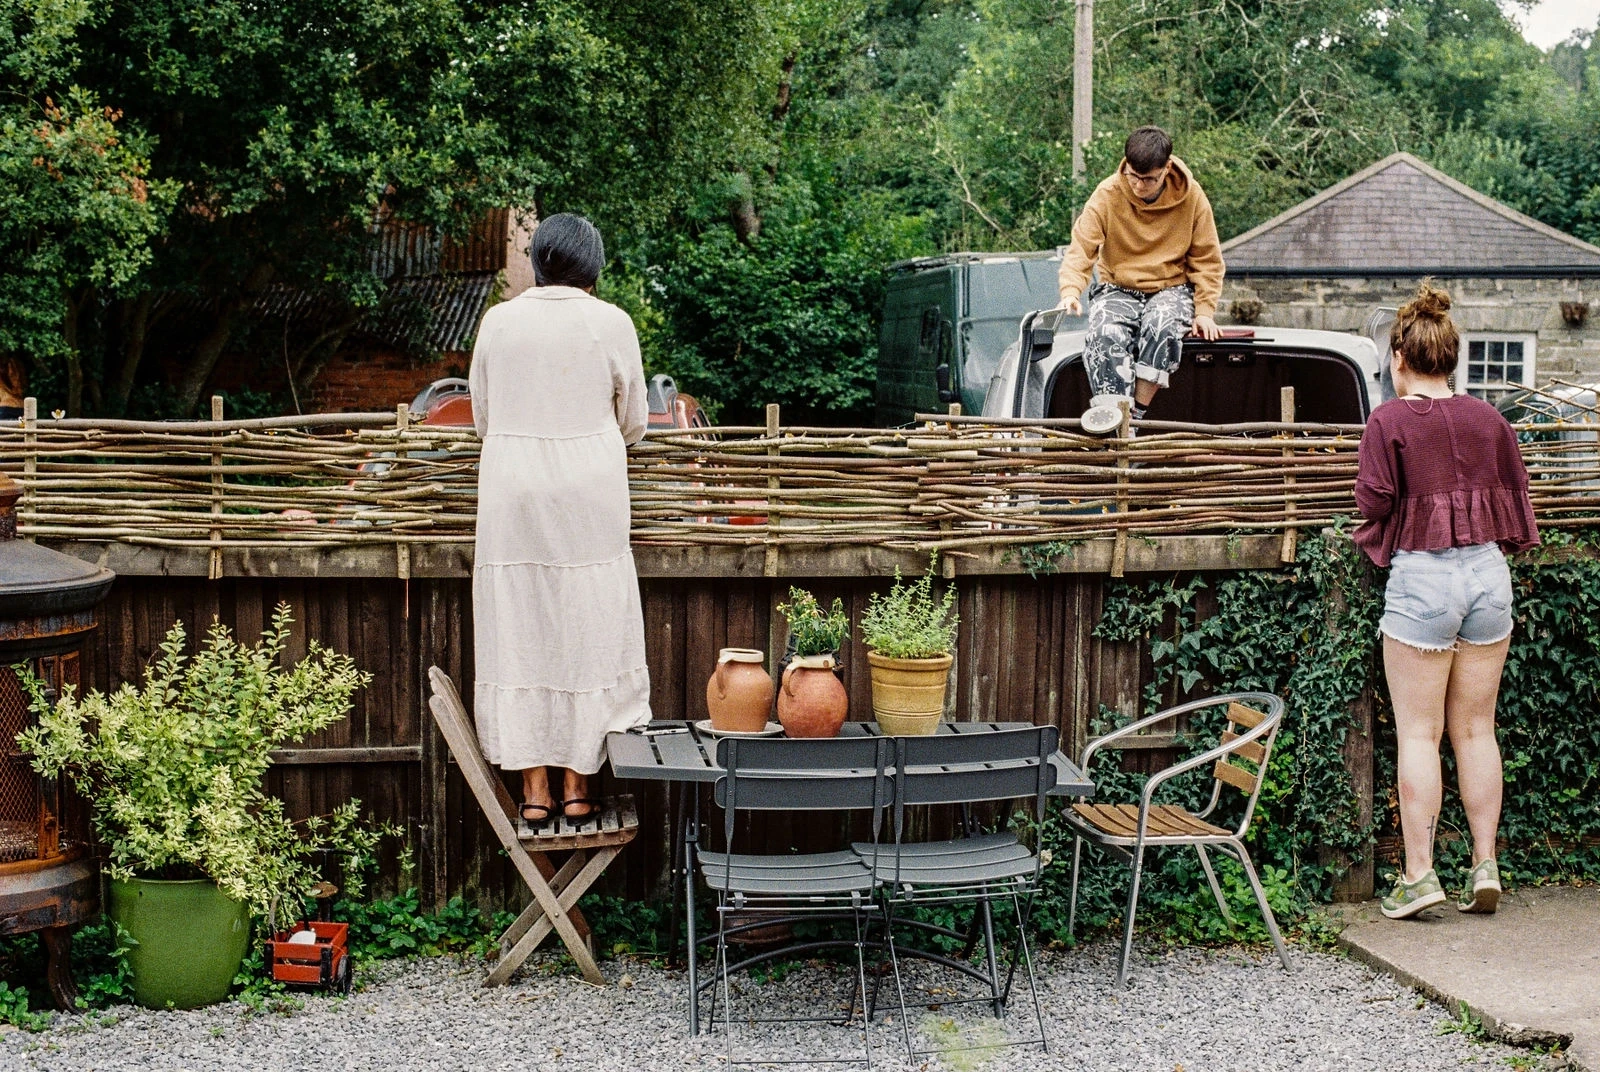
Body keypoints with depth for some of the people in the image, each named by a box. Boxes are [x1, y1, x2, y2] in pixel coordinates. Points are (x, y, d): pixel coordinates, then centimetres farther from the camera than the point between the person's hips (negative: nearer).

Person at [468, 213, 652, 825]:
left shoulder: (498, 321, 2)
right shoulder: (610, 323, -2)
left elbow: (481, 417, 11)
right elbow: (633, 422, 6)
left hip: (512, 492, 2)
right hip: (589, 492, -1)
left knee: (519, 635, 6)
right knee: (587, 633, 7)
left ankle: (534, 789, 9)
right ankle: (577, 785, 11)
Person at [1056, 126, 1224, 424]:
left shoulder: (1191, 196, -5)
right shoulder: (1107, 195, -8)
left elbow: (1206, 259, 3)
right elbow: (1081, 248, -13)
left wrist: (1204, 310, -8)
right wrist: (1070, 292, -32)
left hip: (1172, 289, 0)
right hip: (1117, 290, 0)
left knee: (1163, 326, -36)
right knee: (1107, 336, -34)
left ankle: (1136, 415, -31)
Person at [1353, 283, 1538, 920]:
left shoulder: (1389, 421, -7)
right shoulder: (1488, 419, 6)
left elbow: (1375, 502, -9)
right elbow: (1517, 495, 12)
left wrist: (1376, 545, 12)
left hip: (1421, 578, -4)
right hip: (1488, 575, 5)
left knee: (1418, 734, 2)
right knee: (1476, 729, 12)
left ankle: (1418, 874, 3)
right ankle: (1485, 866, 13)